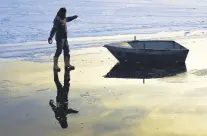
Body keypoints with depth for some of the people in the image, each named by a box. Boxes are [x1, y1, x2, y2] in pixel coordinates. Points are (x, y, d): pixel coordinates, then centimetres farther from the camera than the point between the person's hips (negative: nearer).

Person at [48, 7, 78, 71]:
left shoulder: (63, 18, 9)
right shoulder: (57, 20, -19)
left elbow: (68, 19, 34)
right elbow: (54, 29, -29)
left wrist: (74, 17, 46)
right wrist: (50, 37, -37)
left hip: (64, 37, 10)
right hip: (60, 38, -9)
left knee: (66, 50, 13)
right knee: (59, 51, -6)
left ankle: (67, 64, 24)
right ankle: (55, 65, 2)